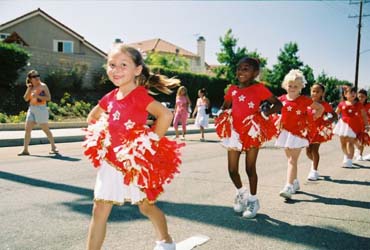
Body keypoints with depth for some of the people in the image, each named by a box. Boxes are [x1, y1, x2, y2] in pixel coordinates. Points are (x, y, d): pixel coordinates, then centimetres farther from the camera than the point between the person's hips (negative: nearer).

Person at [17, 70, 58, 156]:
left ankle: (53, 148, 9)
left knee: (45, 129, -2)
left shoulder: (43, 86, -4)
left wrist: (38, 96, -20)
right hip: (31, 109, 6)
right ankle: (25, 149, 7)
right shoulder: (31, 87, 12)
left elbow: (48, 98, -11)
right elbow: (26, 99, 7)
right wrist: (29, 90, -5)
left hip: (41, 109, -6)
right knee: (27, 129, 1)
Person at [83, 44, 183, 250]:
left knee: (147, 206, 15)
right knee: (100, 210, 5)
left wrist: (151, 142, -24)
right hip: (112, 162, 5)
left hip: (136, 163, -5)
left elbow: (166, 114, -33)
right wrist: (100, 137, 7)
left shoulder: (139, 95, -18)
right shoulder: (111, 97, 3)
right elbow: (92, 118, 21)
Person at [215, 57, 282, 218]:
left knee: (250, 168, 6)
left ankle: (253, 200, 26)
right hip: (234, 133, 4)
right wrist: (222, 115, -1)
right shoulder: (232, 89, 4)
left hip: (252, 133, -4)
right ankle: (241, 192, 35)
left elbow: (278, 104, -3)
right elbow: (225, 106, 19)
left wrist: (266, 113, -17)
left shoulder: (259, 88, -8)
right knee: (232, 169, 6)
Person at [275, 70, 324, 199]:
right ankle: (295, 182, 32)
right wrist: (278, 121, 9)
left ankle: (288, 188, -16)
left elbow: (321, 108, 4)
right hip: (285, 132, 5)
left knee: (292, 160, -11)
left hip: (298, 133, -4)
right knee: (290, 159, 16)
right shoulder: (282, 99, 2)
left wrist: (312, 119, -3)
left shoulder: (304, 100, -6)